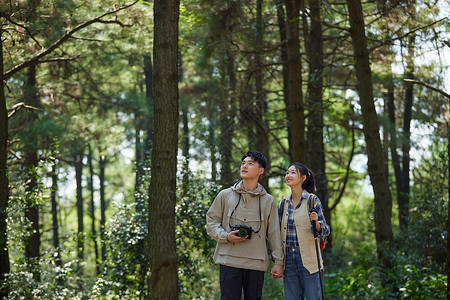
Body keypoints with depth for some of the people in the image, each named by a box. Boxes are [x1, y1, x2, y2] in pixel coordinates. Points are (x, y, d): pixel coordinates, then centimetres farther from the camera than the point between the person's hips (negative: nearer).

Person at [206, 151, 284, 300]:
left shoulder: (268, 200, 10)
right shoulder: (225, 195, 8)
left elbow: (274, 233, 11)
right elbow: (211, 221, 11)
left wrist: (278, 261, 8)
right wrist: (225, 236, -7)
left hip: (257, 263, 1)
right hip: (229, 261, -1)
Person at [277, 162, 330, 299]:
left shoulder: (312, 200, -2)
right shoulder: (284, 204, 12)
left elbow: (325, 231, -2)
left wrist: (316, 222, -22)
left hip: (308, 258, -5)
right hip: (288, 259, 5)